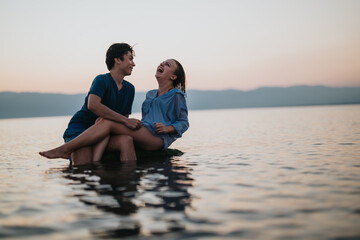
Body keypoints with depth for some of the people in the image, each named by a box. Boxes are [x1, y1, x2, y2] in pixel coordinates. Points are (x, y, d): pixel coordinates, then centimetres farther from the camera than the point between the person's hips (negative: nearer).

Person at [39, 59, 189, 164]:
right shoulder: (150, 94, 30)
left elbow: (184, 123, 6)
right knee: (104, 121, -21)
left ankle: (65, 149, -25)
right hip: (143, 134, 7)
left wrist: (167, 128, -11)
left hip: (158, 138, -7)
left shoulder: (176, 95, 9)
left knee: (108, 123, -23)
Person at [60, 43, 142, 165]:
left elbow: (125, 116, 16)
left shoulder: (130, 88, 12)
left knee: (126, 140, -29)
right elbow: (92, 105, -32)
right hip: (80, 128, -6)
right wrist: (125, 120, -32)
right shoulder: (102, 80, -13)